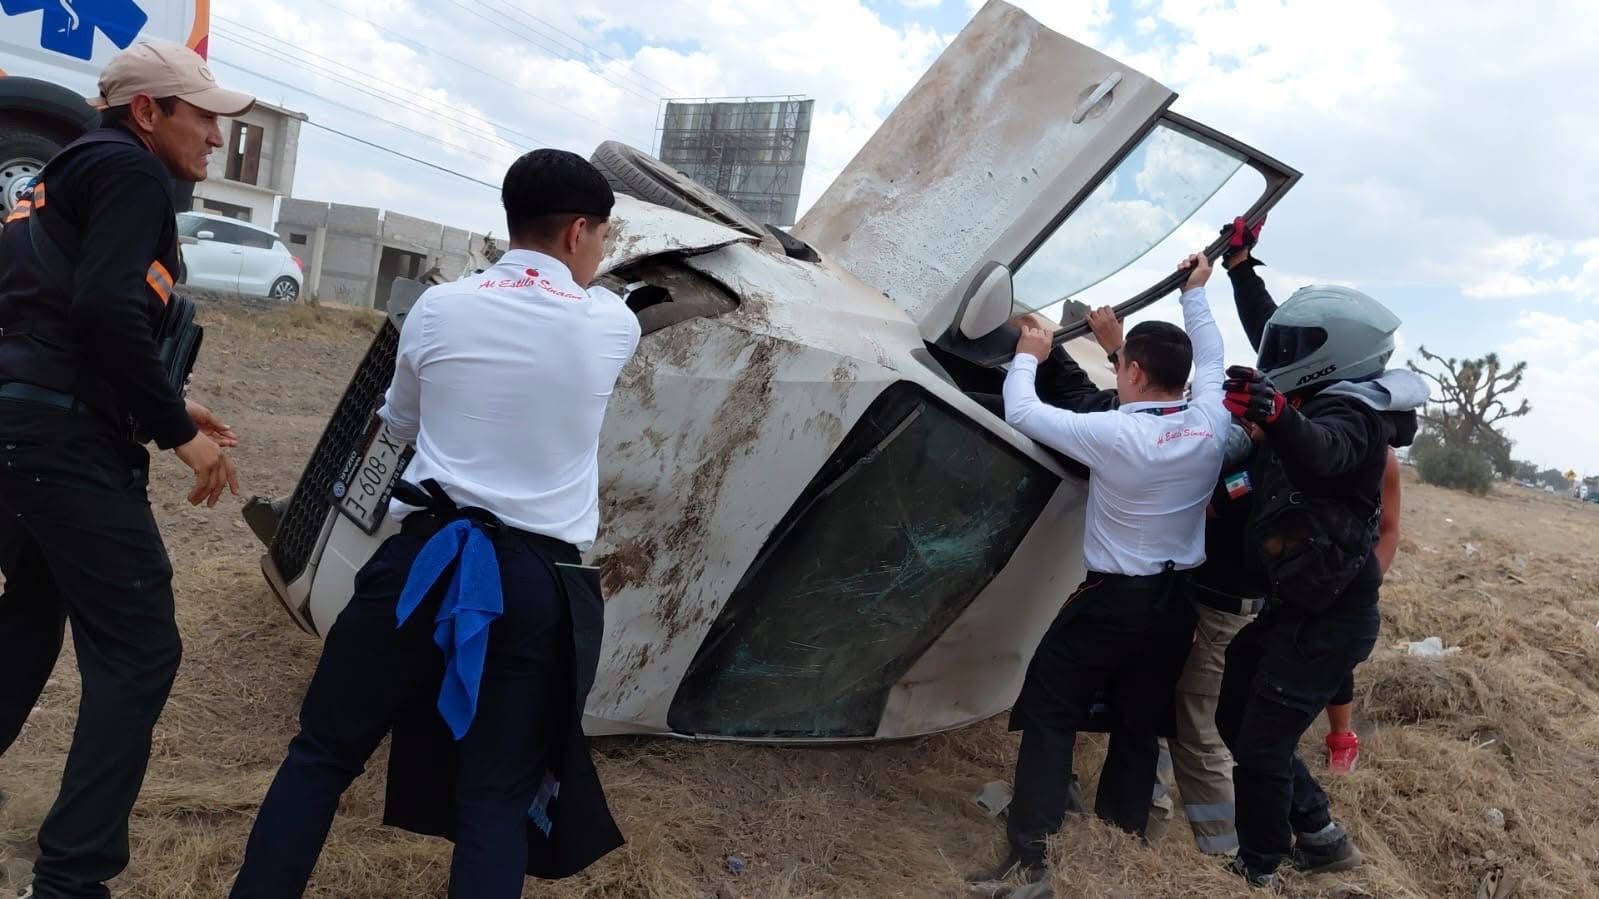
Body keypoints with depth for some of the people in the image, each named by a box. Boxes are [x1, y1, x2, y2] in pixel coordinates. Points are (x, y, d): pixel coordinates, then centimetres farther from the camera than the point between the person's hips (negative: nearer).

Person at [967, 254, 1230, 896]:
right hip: (1176, 602, 6)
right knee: (1140, 721, 16)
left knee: (1049, 712, 2)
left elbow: (1022, 414, -13)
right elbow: (1210, 357, 16)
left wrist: (1028, 356, 5)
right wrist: (1194, 294, 29)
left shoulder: (1114, 434, -21)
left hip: (1113, 601, -6)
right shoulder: (1209, 423, -5)